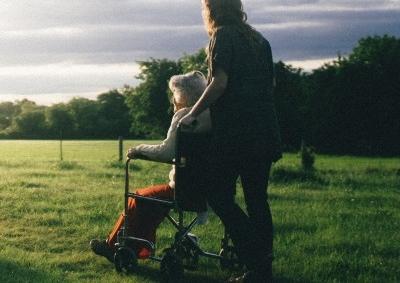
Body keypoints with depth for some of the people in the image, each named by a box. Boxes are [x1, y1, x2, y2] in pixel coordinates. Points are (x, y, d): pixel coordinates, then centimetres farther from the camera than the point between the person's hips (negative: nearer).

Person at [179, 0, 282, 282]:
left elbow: (220, 82, -15)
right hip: (265, 132, 8)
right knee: (257, 200, 10)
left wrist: (193, 114, -6)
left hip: (235, 132, -7)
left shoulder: (223, 36, -5)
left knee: (219, 195, -1)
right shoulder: (258, 39, 17)